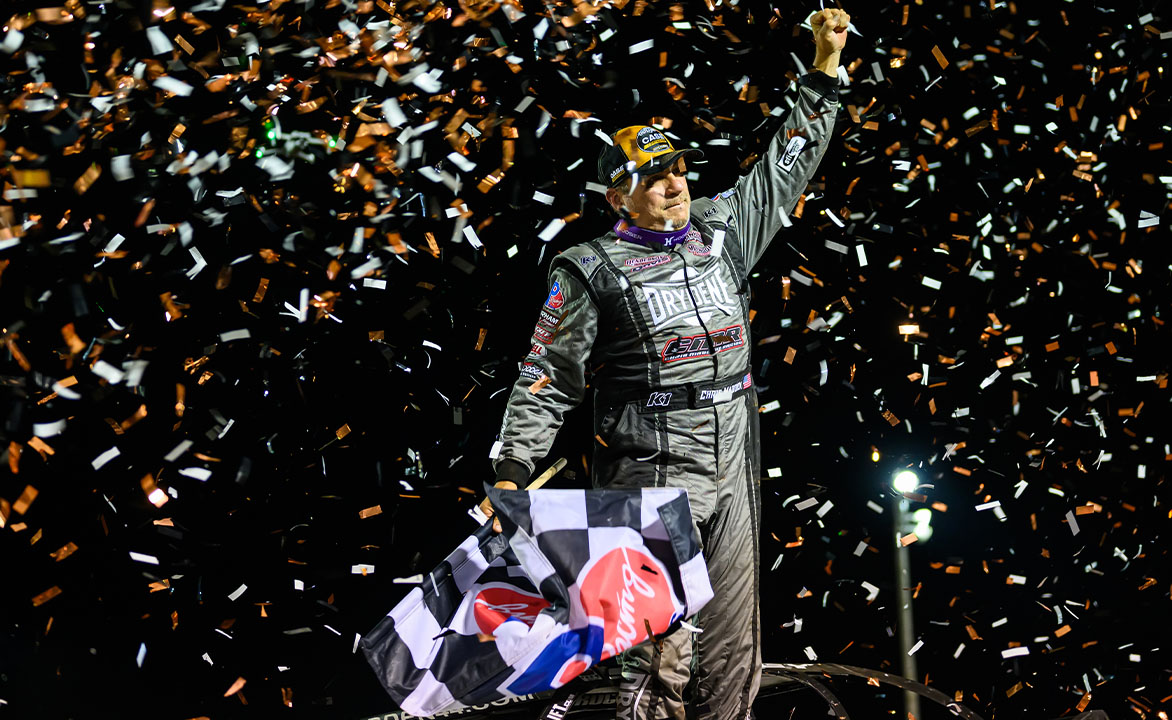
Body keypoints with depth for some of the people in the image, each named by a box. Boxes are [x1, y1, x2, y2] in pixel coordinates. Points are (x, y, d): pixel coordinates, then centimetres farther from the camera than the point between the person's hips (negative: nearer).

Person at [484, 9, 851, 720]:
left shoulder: (721, 230, 11)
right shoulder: (592, 271, -3)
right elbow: (548, 378, -1)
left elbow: (786, 168, 20)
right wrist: (512, 469, -9)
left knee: (735, 649, 10)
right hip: (653, 477, -5)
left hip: (733, 473, 6)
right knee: (662, 657, -8)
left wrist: (824, 72, 15)